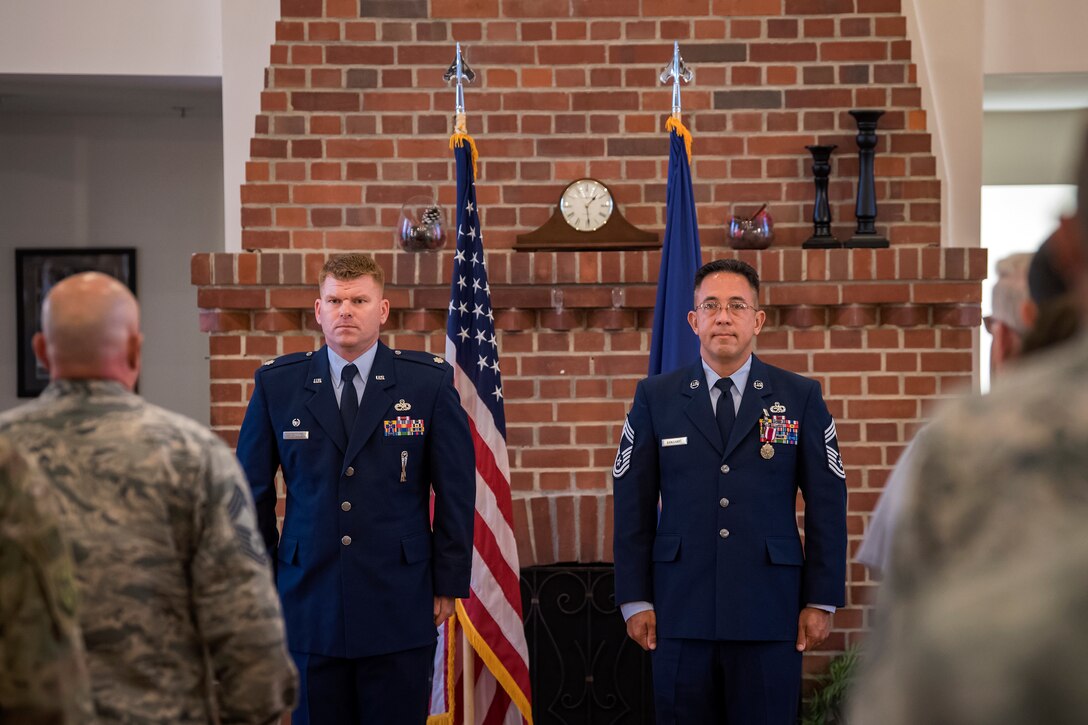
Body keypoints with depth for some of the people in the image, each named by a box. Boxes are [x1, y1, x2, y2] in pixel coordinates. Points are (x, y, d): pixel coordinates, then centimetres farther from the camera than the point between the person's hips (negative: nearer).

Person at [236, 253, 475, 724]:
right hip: (309, 604, 1)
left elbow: (456, 490, 3)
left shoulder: (429, 381, 0)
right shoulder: (277, 384, 3)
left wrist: (448, 583, 1)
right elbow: (252, 490, 10)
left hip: (399, 609, -1)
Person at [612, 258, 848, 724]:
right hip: (681, 611, 1)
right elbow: (632, 505, 6)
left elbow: (827, 505, 5)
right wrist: (635, 600, 1)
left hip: (769, 615, 0)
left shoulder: (801, 398, 5)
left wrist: (822, 600, 1)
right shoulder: (655, 398, 6)